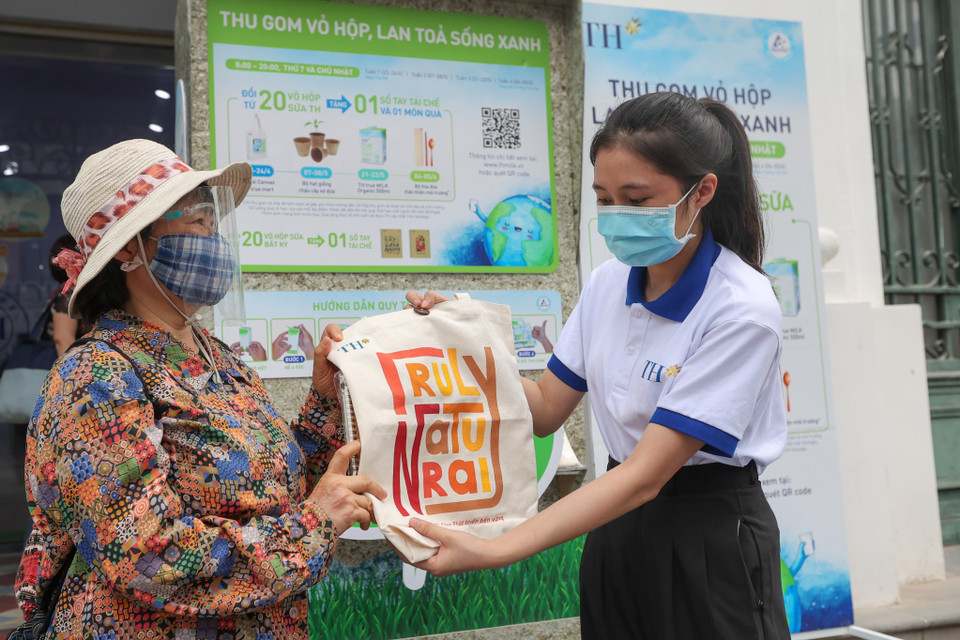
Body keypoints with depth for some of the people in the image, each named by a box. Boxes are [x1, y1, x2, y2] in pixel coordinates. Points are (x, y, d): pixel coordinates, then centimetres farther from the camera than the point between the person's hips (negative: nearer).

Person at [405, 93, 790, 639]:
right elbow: (545, 408, 5)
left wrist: (494, 552, -32)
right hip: (617, 525, 6)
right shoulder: (608, 283, -2)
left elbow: (645, 475, -26)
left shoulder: (743, 311, -22)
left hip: (711, 540, -5)